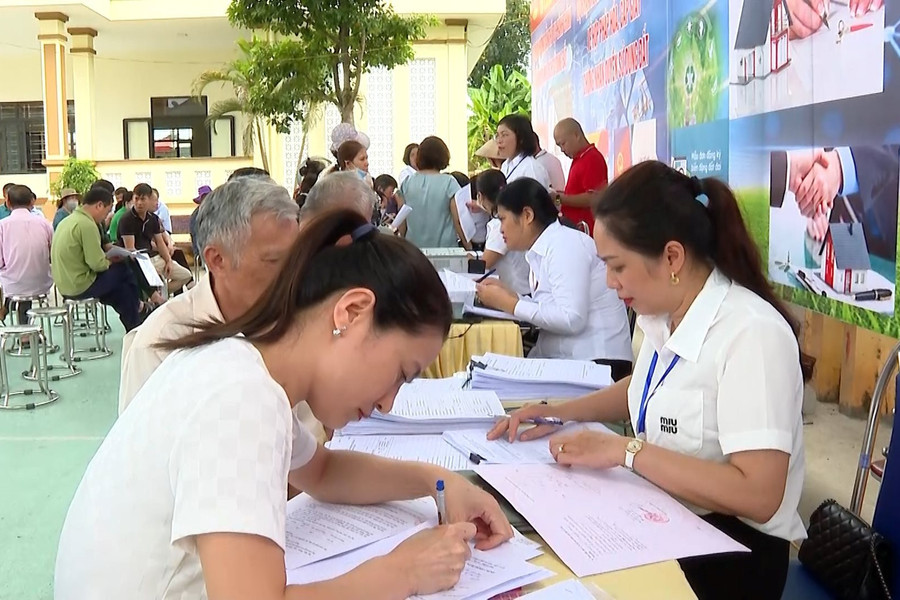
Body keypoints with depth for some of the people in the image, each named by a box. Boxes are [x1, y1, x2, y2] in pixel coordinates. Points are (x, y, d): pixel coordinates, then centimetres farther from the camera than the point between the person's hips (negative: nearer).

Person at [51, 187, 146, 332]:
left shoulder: (67, 221, 11)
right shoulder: (87, 225, -19)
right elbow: (97, 264, -21)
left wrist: (106, 258, 12)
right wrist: (110, 261, -1)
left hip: (64, 286, 10)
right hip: (81, 287, -10)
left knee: (121, 287, 20)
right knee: (125, 270, 2)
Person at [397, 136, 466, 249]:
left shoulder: (407, 183, 3)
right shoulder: (449, 182, -6)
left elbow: (401, 221, 8)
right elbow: (458, 220, -7)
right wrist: (468, 246, 2)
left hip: (413, 248, 3)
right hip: (444, 247, -3)